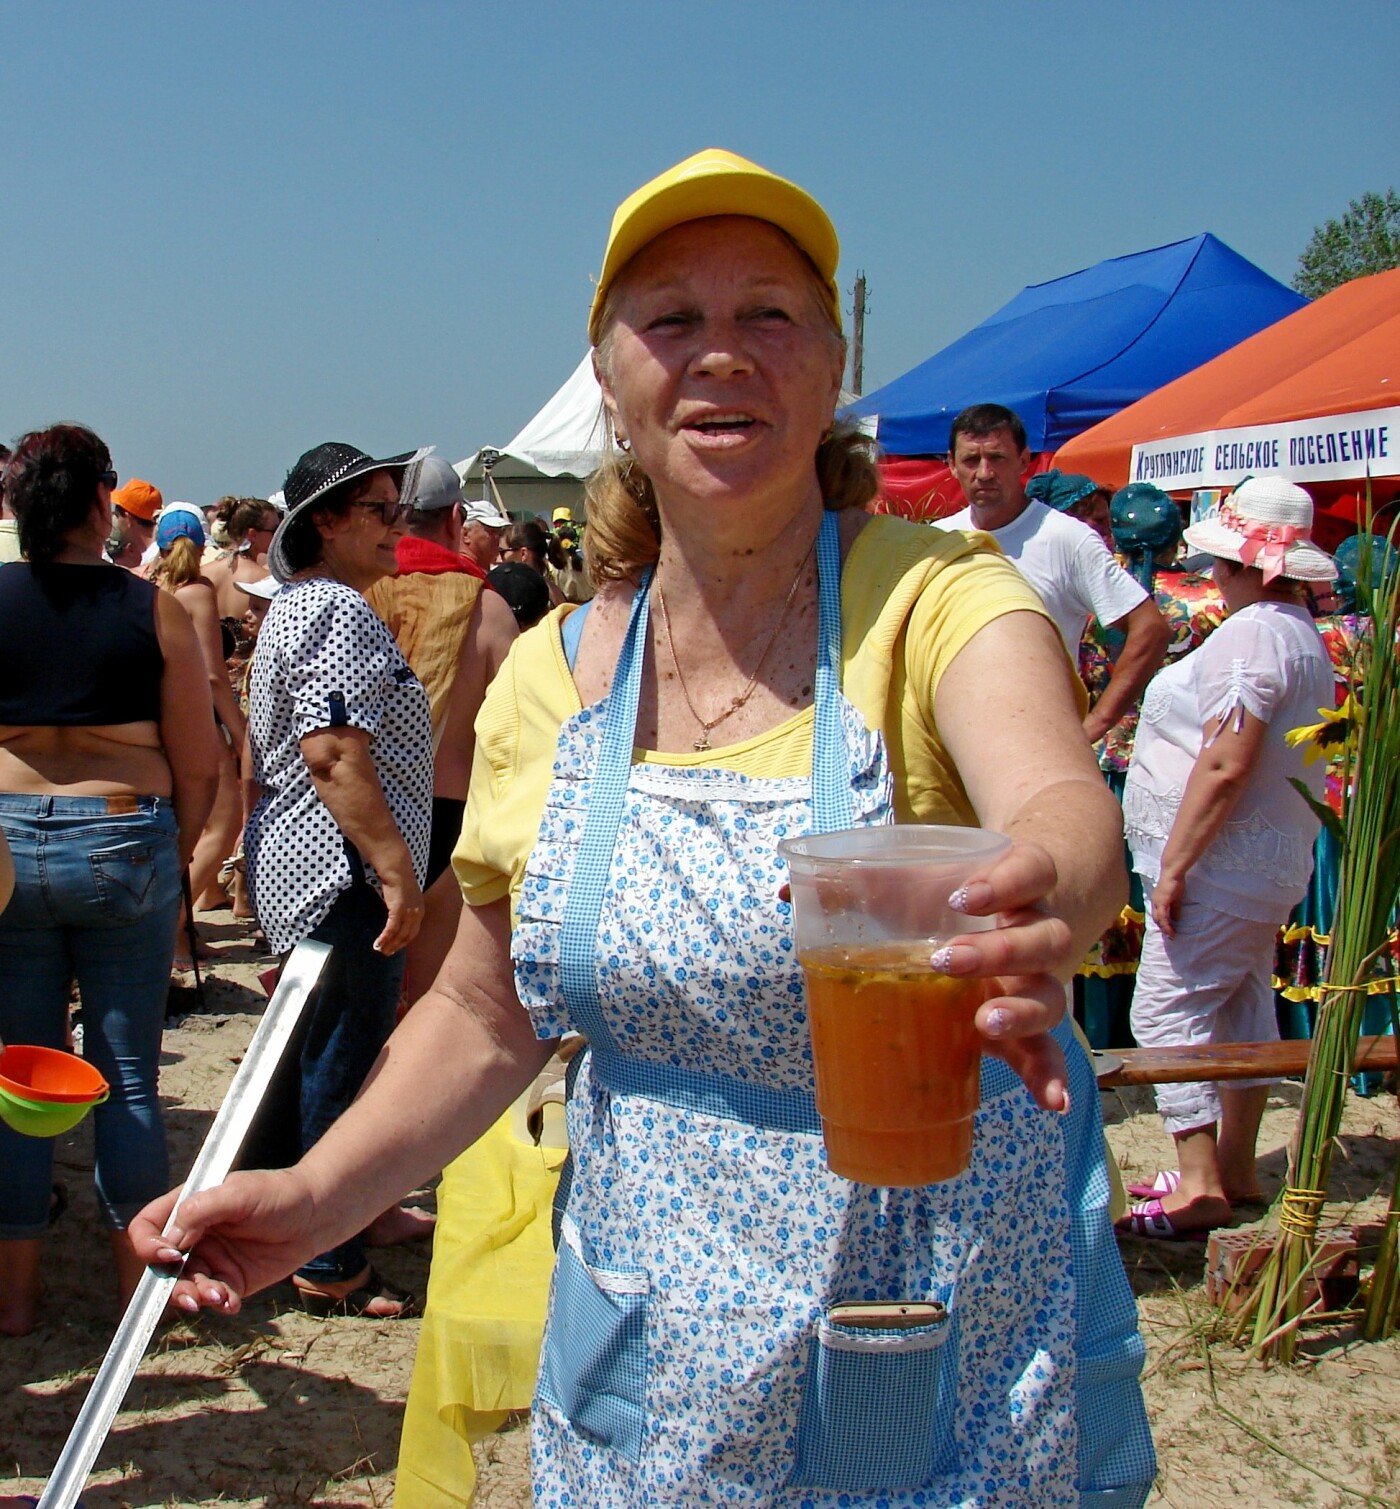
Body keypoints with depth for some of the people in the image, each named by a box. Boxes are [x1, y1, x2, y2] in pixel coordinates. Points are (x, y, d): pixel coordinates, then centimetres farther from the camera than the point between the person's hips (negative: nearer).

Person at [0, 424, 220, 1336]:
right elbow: (198, 765, -5)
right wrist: (177, 857, 11)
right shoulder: (154, 611, -6)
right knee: (129, 1078, 9)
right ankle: (140, 1285, 19)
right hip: (125, 842, -1)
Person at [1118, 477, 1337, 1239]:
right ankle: (1234, 1168, 24)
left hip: (1224, 858, -11)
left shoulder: (1251, 635, -20)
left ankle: (1200, 1185, -7)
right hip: (1269, 856, 11)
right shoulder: (1300, 634, 14)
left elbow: (1225, 766, -26)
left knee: (1170, 1009, -8)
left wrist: (1173, 866, -22)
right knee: (1240, 1005, 15)